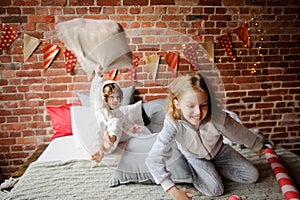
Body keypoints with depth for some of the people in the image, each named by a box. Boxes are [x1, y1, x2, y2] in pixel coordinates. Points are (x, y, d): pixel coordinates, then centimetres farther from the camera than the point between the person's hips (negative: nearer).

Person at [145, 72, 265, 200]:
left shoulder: (217, 118, -36)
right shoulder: (174, 124, -41)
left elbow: (240, 133, -15)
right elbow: (154, 159, -43)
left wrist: (257, 145, 5)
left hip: (218, 151, 3)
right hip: (194, 157, -2)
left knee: (252, 176, 1)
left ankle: (216, 169, 16)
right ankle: (192, 174, 7)